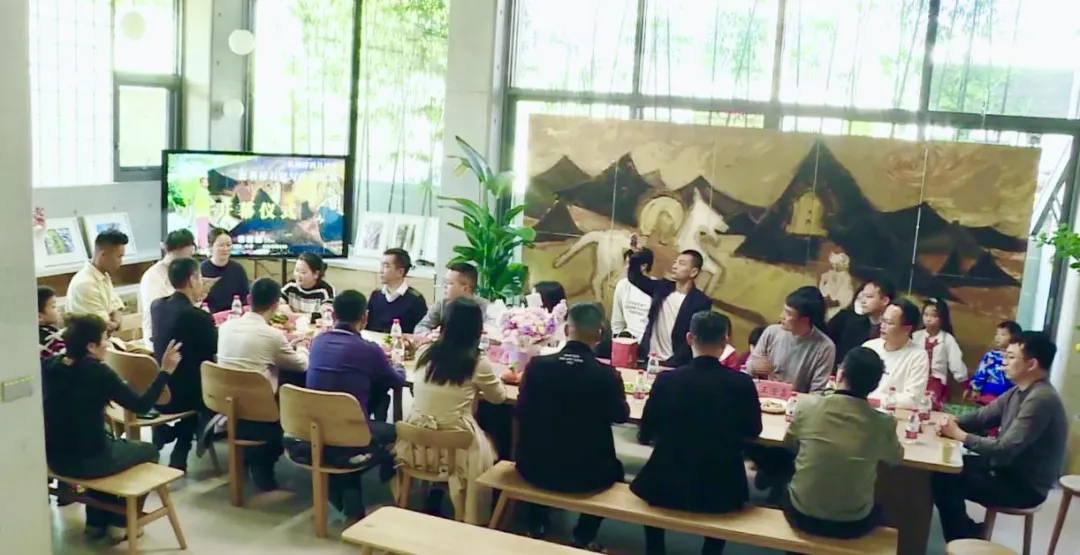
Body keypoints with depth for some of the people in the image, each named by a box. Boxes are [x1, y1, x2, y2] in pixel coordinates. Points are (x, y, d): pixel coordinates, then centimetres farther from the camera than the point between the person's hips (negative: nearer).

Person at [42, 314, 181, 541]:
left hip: (55, 458, 7)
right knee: (149, 451, 19)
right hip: (87, 461, -7)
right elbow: (141, 405, -15)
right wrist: (165, 371, -12)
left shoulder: (50, 366, -2)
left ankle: (96, 521, 40)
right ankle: (120, 524, 22)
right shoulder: (98, 372, -19)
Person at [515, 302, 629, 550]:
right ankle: (583, 537, 28)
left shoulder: (537, 365, -12)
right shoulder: (608, 375, -16)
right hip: (586, 474, -2)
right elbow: (621, 416, 3)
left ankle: (537, 526, 39)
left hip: (534, 468, 2)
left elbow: (521, 412, 1)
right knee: (614, 468, 31)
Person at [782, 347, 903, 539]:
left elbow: (788, 444, 9)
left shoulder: (808, 405, -12)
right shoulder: (883, 424, -13)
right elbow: (896, 458, 11)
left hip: (803, 516, 0)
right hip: (852, 525, 1)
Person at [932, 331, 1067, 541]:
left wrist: (958, 434, -20)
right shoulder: (1019, 391, 5)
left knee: (944, 480, -19)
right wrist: (952, 423, -10)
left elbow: (1004, 450, -29)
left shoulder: (1041, 399, -26)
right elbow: (982, 416, 11)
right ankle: (969, 531, 18)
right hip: (1007, 468, 9)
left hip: (1026, 486, -9)